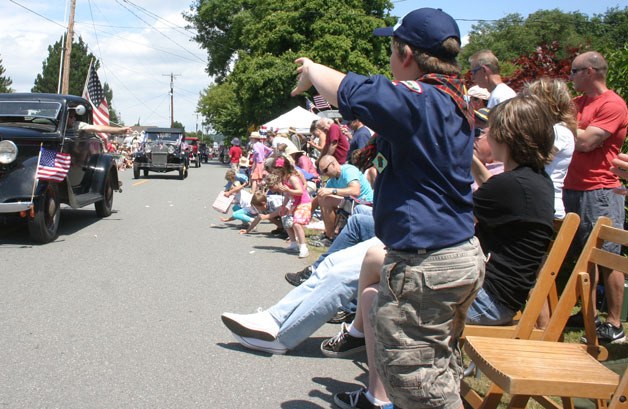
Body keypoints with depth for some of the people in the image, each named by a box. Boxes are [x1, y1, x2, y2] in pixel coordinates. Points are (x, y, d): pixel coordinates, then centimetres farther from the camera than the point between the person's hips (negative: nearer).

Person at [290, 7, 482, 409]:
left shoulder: (418, 100, -18)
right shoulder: (455, 103, 12)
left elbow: (345, 90, -19)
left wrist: (311, 70, 4)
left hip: (424, 264, -10)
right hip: (464, 255, 10)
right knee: (441, 371, 21)